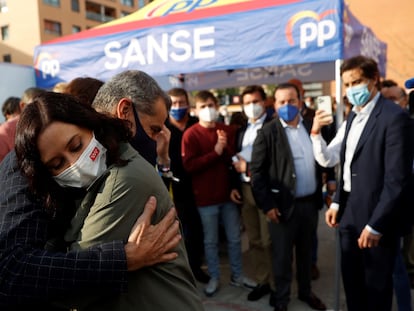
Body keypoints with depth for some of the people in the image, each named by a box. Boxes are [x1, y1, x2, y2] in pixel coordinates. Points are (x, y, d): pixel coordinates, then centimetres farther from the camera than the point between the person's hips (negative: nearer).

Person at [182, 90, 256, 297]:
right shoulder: (191, 134, -7)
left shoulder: (228, 131, 5)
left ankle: (237, 275, 31)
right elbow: (189, 166, -16)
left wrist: (226, 149, -15)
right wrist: (215, 152, -20)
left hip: (228, 193, 4)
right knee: (211, 241, 9)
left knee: (234, 238, 14)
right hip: (206, 197, -3)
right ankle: (214, 278, 27)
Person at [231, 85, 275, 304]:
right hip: (245, 189, 6)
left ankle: (277, 285, 19)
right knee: (254, 240, 13)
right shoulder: (241, 130, 16)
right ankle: (262, 281, 27)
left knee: (269, 241, 2)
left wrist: (249, 168, -13)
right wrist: (235, 186, 5)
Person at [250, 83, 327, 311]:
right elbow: (256, 171, -11)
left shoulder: (311, 127, 5)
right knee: (282, 256, 8)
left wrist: (320, 194, 8)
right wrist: (267, 205, -13)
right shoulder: (267, 133, -9)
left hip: (310, 202, 5)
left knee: (306, 252, 20)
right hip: (284, 204, -4)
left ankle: (305, 291, 39)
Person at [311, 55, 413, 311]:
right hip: (350, 214, 7)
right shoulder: (353, 117, 10)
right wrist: (337, 203, -1)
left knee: (376, 287, 12)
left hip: (376, 219, -6)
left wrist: (376, 225, -17)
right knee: (351, 281, 18)